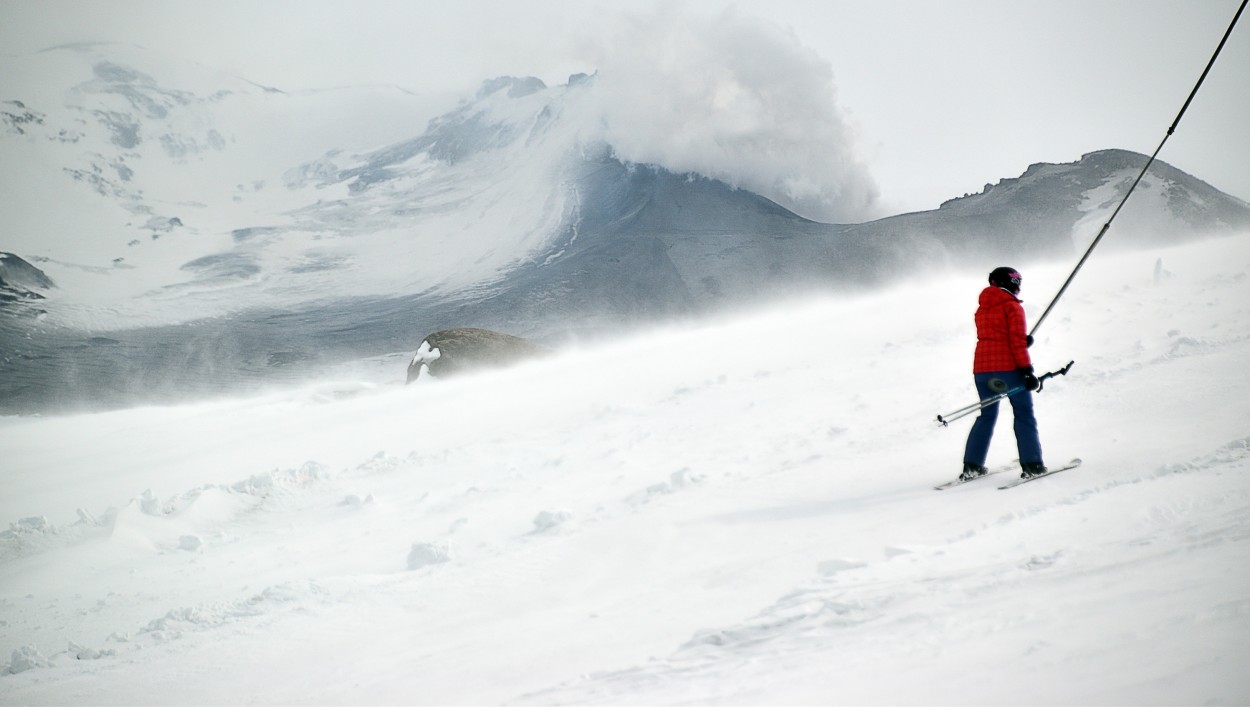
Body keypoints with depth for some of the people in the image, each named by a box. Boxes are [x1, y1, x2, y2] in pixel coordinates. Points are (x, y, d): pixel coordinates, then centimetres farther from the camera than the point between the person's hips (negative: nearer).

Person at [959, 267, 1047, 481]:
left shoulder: (982, 309, 15)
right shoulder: (1012, 307, -6)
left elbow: (993, 338, 13)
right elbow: (1017, 342, -12)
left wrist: (1024, 341, 5)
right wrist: (1027, 370, -13)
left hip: (981, 368, 6)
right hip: (1008, 367, -6)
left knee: (986, 416, 14)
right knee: (1024, 415, 2)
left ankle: (972, 466, 9)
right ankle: (1031, 465, -4)